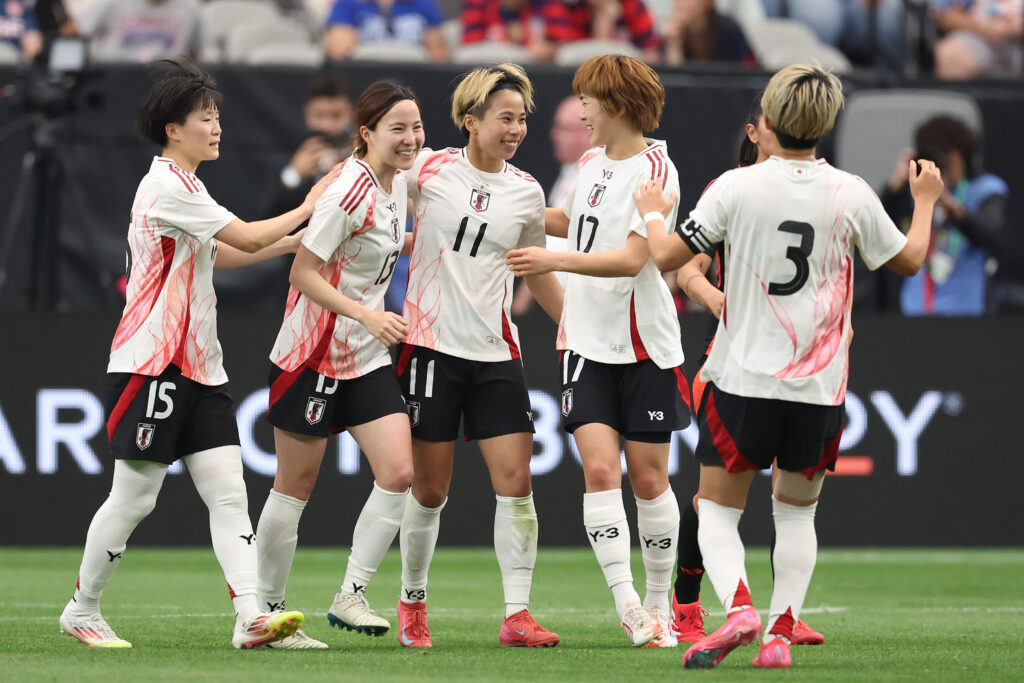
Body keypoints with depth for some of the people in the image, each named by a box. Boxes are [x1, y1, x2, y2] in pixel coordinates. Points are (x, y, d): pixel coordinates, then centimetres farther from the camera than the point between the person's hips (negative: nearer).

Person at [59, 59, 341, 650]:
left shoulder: (185, 185, 17)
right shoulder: (166, 186, -14)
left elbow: (219, 254, 31)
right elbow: (248, 238, -14)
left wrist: (292, 241, 23)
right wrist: (307, 209, -1)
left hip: (199, 363, 9)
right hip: (152, 359, -9)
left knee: (229, 491, -5)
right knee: (134, 496, -3)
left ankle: (251, 617, -15)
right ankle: (82, 611, 12)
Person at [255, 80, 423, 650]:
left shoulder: (397, 183, 5)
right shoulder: (351, 190, -20)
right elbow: (304, 272, -19)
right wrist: (369, 316, -25)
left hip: (367, 358, 7)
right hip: (312, 355, -7)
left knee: (399, 473, -7)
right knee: (296, 485, 2)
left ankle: (352, 596, 1)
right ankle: (268, 611, 14)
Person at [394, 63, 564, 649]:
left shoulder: (526, 192, 6)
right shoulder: (427, 172, -4)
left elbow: (538, 274, 20)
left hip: (497, 352, 3)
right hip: (431, 345, -3)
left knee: (516, 481, -7)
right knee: (429, 490, 2)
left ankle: (518, 613, -3)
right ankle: (413, 604, 20)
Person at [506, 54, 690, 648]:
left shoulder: (655, 169, -11)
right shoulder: (591, 161, 10)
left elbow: (632, 258, -21)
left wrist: (555, 260, -28)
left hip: (645, 343, -5)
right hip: (588, 343, 5)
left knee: (649, 478, 3)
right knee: (600, 469, -11)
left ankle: (658, 604, 18)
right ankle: (627, 604, -14)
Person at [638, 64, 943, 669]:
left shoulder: (736, 188, -7)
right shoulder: (851, 194, -2)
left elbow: (667, 257, -5)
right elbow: (909, 260, 13)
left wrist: (653, 214, 16)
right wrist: (926, 202, 31)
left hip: (743, 378, -2)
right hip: (820, 389, 2)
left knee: (717, 510, 7)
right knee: (798, 511, 18)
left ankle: (738, 608, -18)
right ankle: (781, 633, 8)